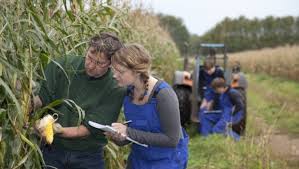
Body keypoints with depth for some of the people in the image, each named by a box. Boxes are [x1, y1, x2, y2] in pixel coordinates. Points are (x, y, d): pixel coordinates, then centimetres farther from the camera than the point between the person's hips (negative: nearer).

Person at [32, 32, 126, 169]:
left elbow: (89, 128, -17)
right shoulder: (64, 65, -9)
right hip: (52, 149, 1)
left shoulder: (116, 90, -15)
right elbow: (40, 96, -10)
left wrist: (60, 131, -31)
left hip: (87, 156, -1)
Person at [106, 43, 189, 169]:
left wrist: (129, 132, -26)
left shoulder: (163, 94, -26)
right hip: (138, 158, 6)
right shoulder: (129, 92, -7)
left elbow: (172, 139, -25)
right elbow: (133, 131, 5)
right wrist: (120, 138, -18)